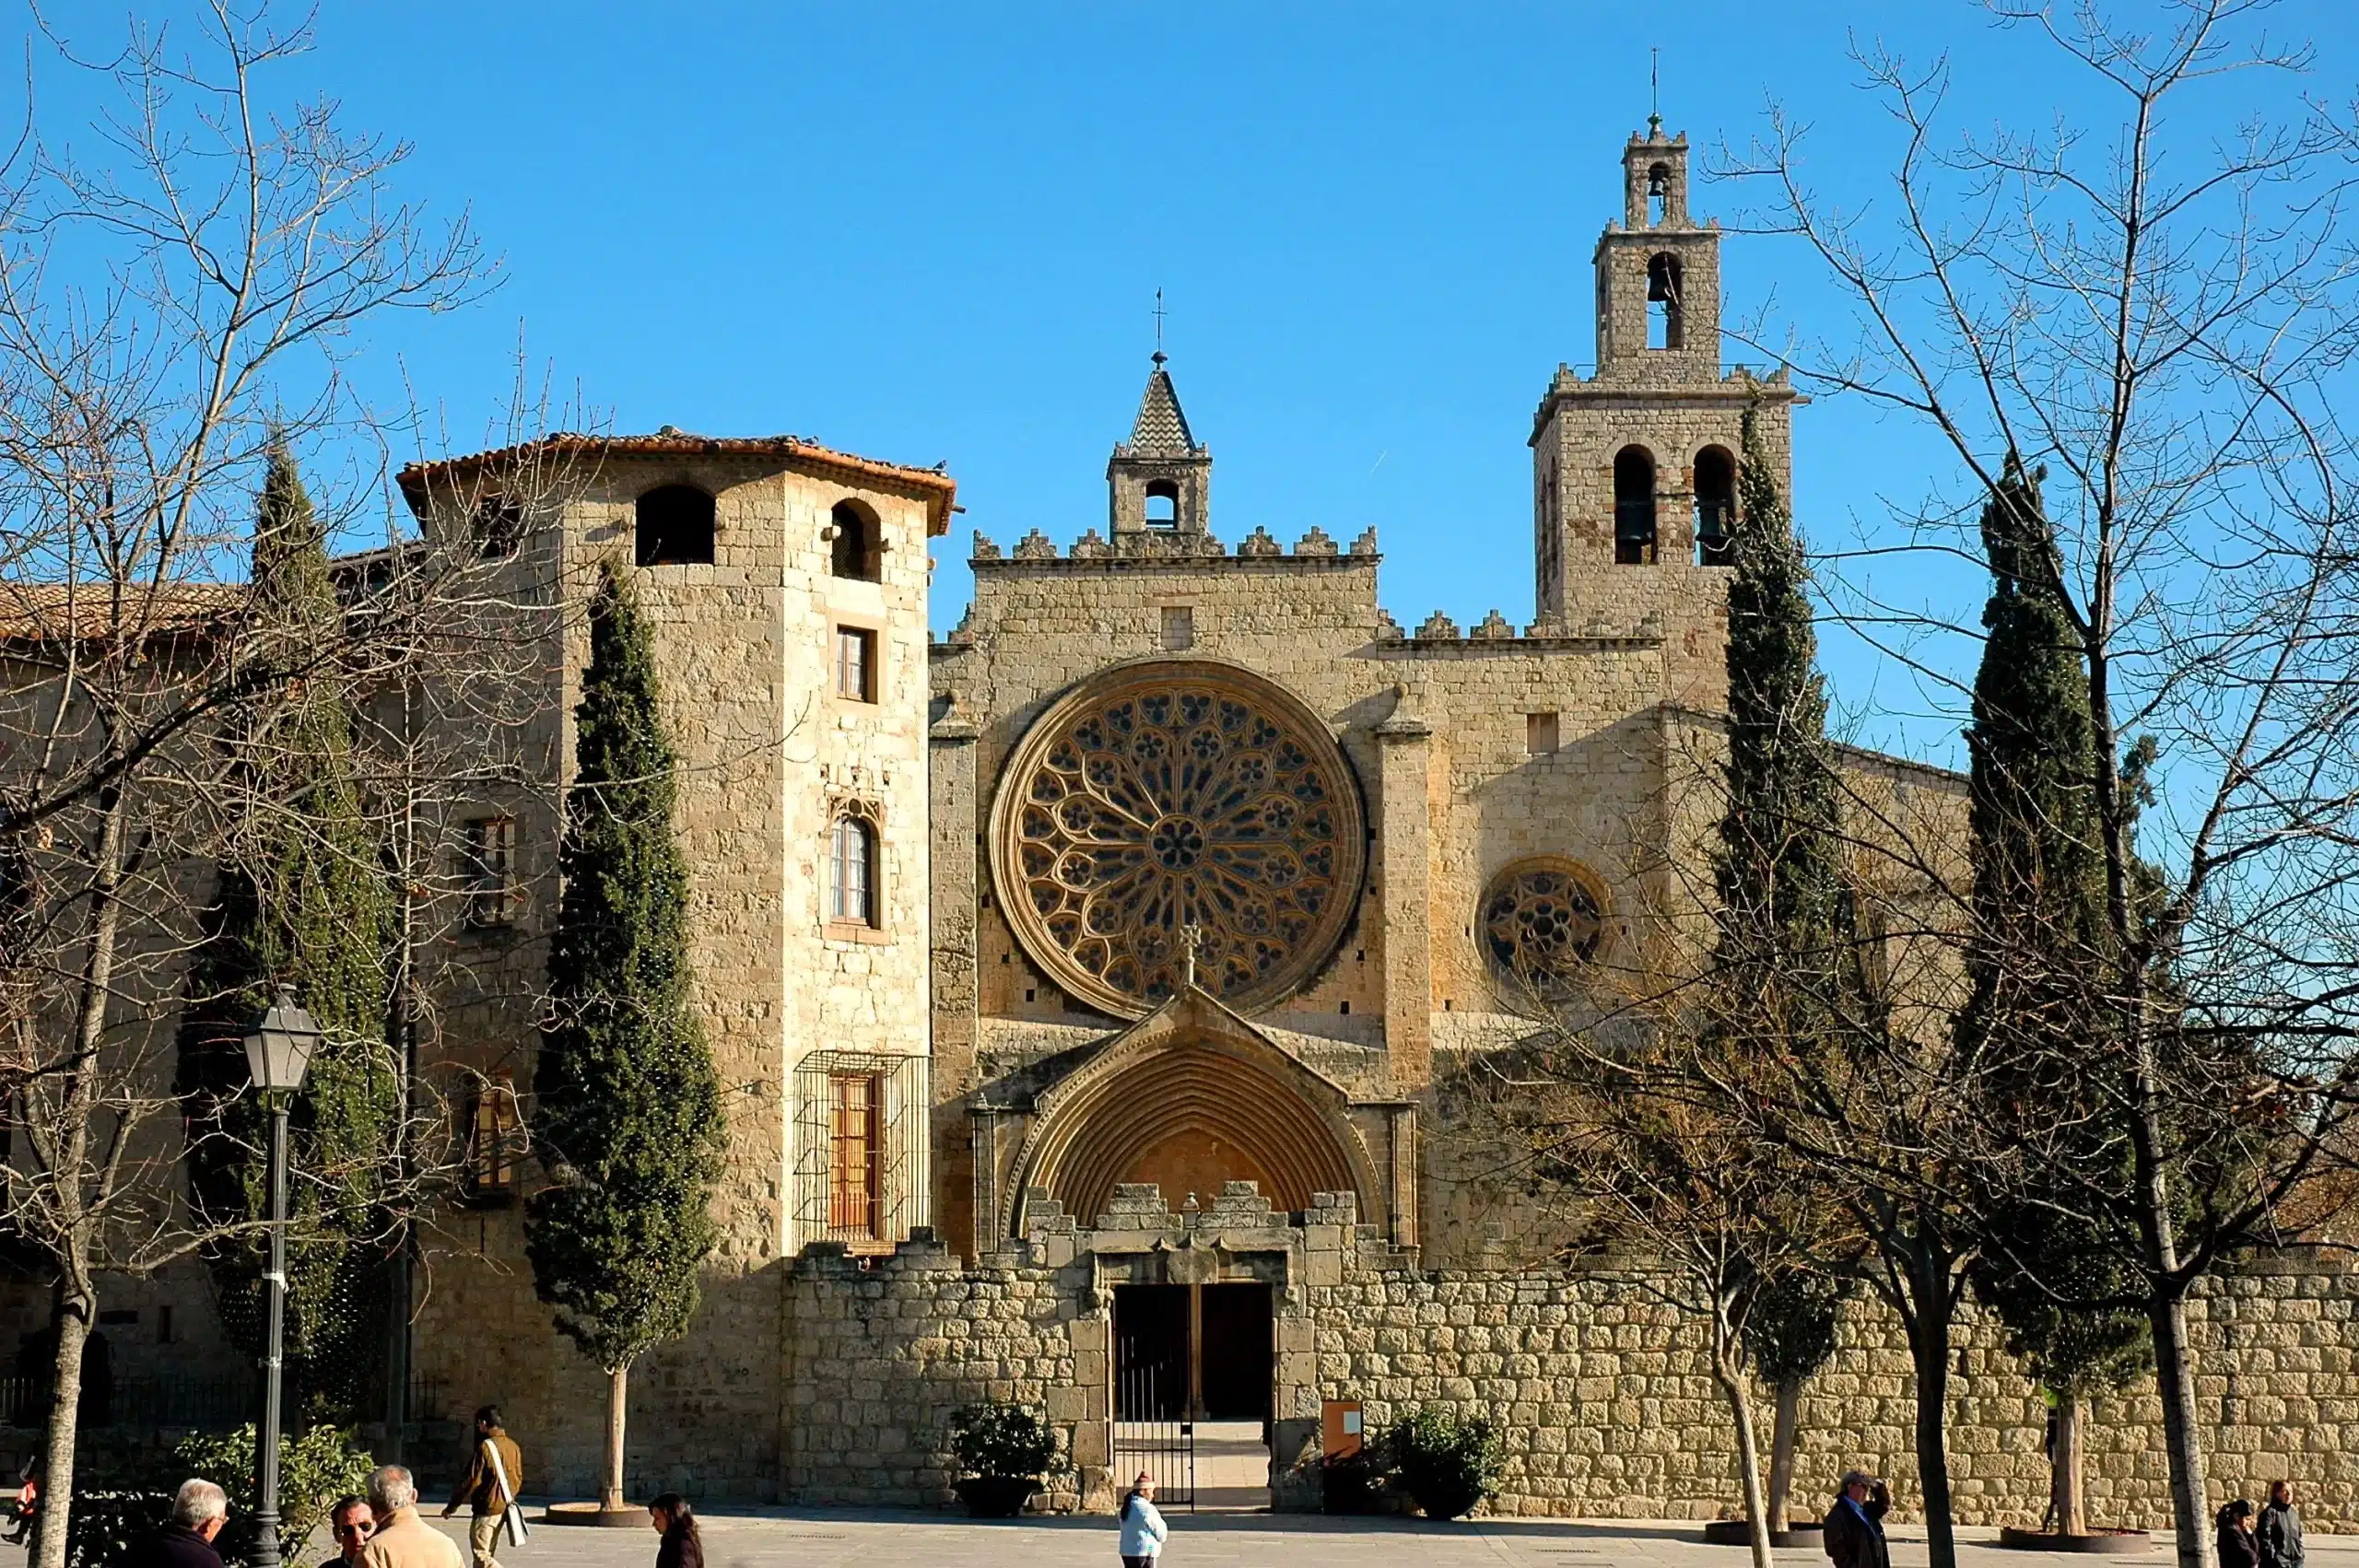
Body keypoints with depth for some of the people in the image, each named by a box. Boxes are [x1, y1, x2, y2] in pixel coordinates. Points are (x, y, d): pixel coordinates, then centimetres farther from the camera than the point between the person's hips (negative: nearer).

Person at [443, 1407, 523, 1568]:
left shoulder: (486, 1447, -17)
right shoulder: (513, 1446, 6)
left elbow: (471, 1481, -15)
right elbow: (518, 1478, 13)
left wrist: (452, 1507, -6)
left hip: (486, 1508, -8)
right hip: (504, 1508, 8)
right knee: (488, 1553, 16)